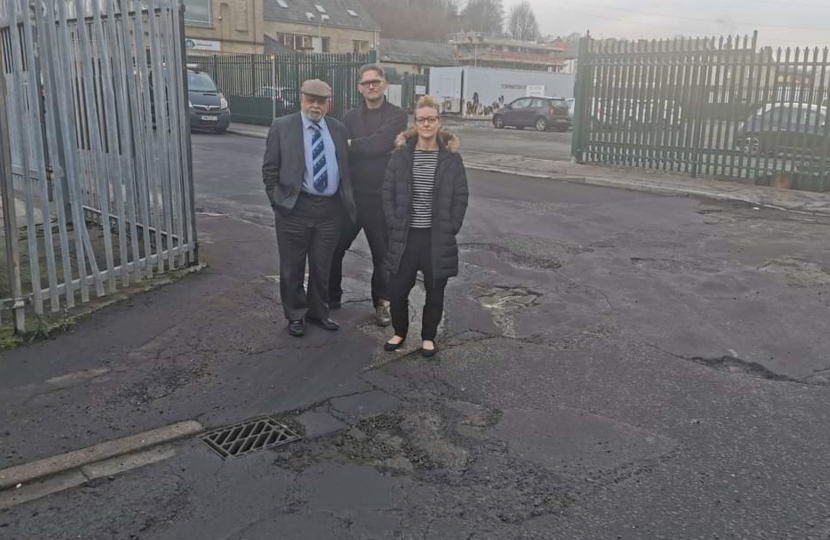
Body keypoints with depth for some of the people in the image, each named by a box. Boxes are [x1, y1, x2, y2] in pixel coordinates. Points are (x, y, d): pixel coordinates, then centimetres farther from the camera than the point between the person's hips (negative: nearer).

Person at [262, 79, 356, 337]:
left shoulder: (339, 129, 8)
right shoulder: (282, 127, -1)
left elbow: (345, 169, 13)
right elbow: (270, 169, 0)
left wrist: (347, 202, 7)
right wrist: (277, 201, -4)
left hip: (330, 208, 3)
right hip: (294, 208, -2)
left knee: (322, 266, 14)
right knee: (292, 267, 8)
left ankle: (318, 312, 31)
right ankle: (295, 315, 25)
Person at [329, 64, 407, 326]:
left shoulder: (397, 116, -2)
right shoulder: (350, 117, 10)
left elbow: (379, 143, -18)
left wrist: (350, 145, -7)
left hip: (382, 196, -3)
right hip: (350, 194, 3)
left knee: (382, 253, 7)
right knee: (334, 247, 7)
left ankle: (382, 302, 23)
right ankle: (331, 296, 26)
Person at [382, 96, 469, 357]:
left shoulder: (452, 158, -1)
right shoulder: (401, 155, 1)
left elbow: (460, 198, 1)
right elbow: (388, 192, 3)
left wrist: (451, 228, -6)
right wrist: (394, 224, -5)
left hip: (438, 237, 0)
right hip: (405, 236, 1)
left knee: (435, 292, 10)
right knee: (397, 289, 6)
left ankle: (428, 337, 29)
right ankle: (399, 332, 30)